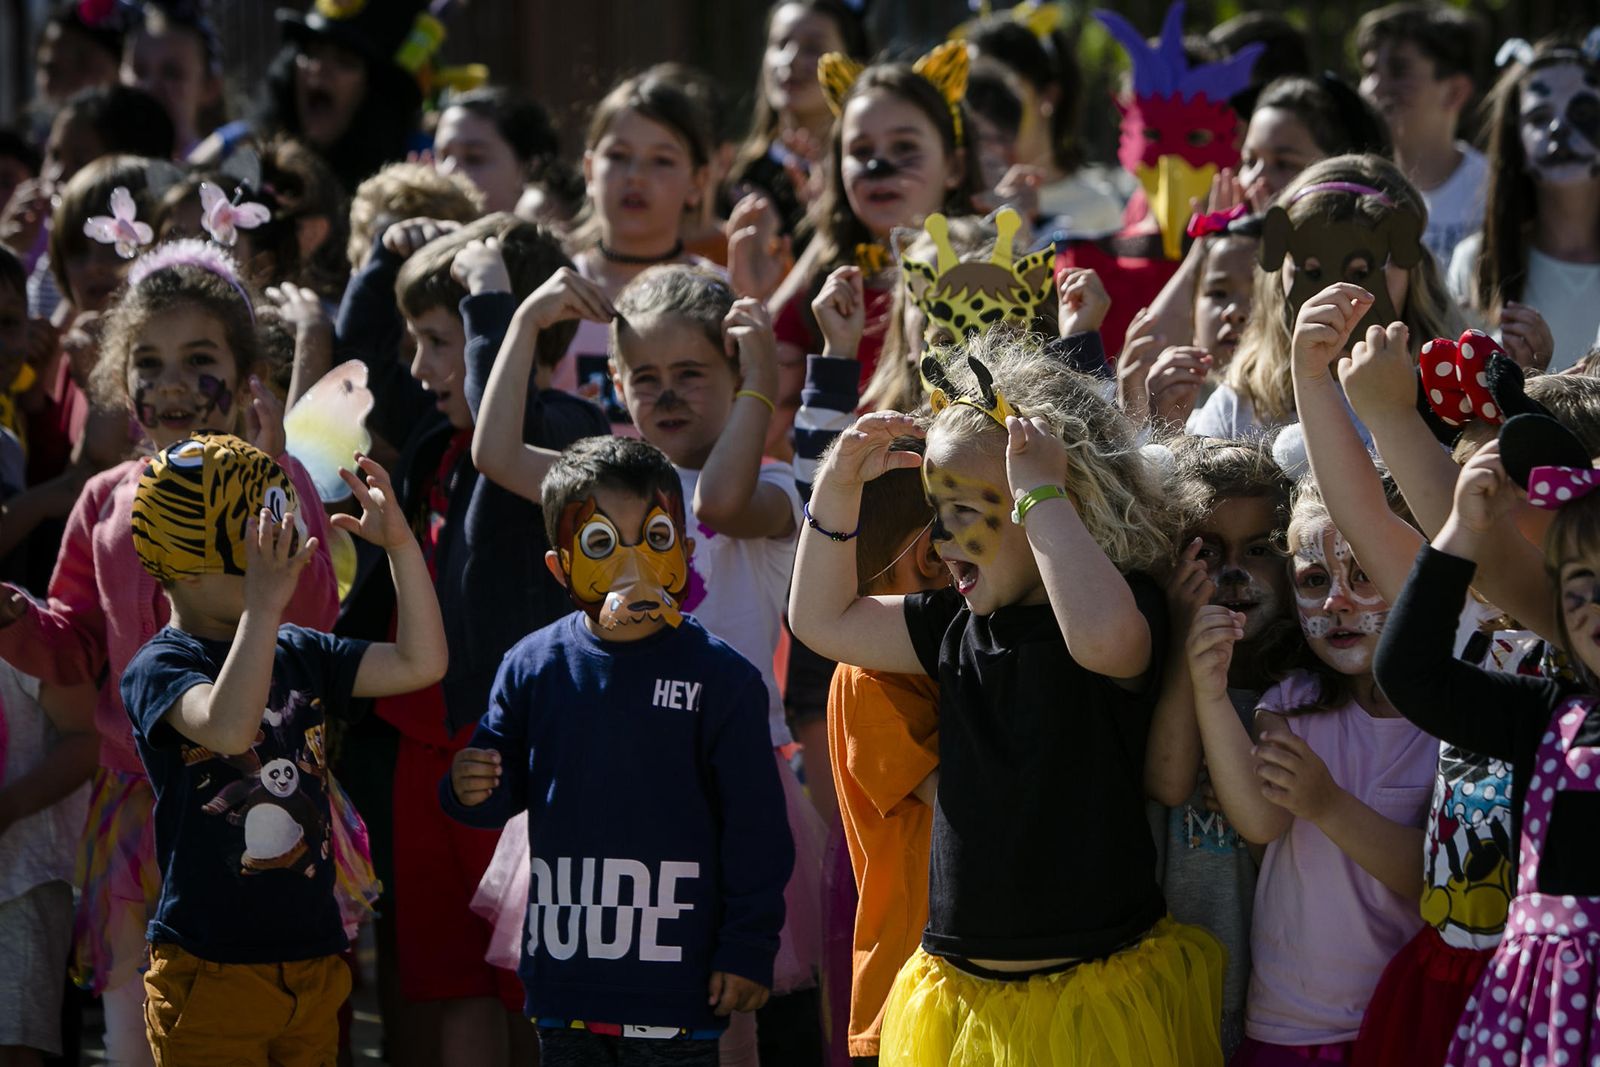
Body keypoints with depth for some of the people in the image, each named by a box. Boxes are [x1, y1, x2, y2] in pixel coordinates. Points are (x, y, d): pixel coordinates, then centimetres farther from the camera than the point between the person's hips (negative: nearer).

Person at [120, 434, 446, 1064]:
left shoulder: (300, 654, 9)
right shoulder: (157, 670, -11)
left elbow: (421, 664, 5)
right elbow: (227, 728, -31)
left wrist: (401, 546, -4)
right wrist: (263, 607, -39)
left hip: (313, 961, 6)